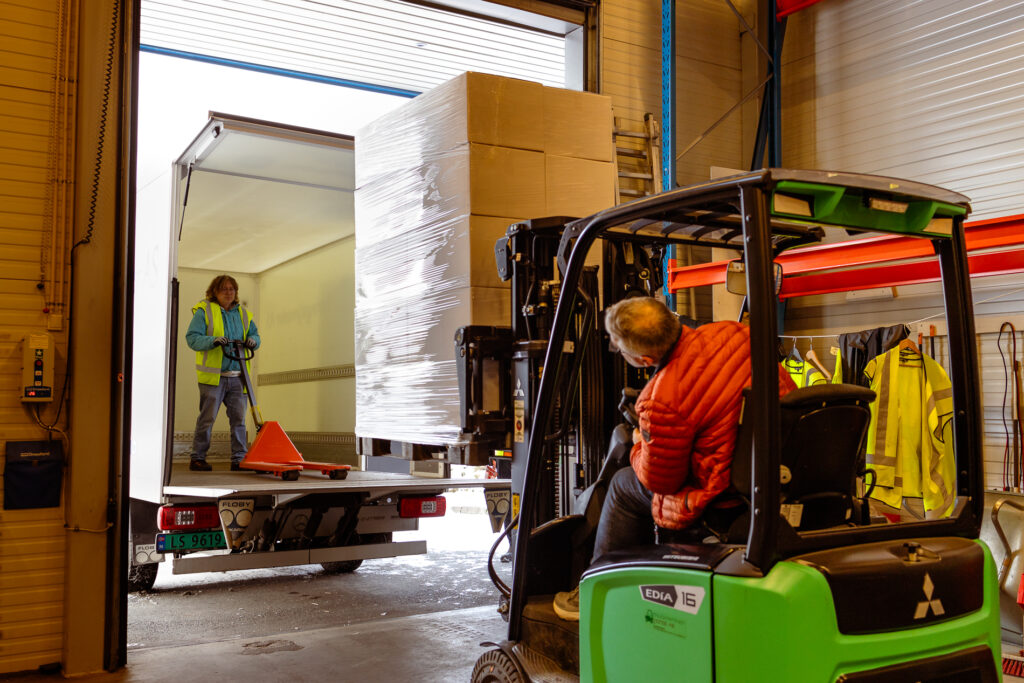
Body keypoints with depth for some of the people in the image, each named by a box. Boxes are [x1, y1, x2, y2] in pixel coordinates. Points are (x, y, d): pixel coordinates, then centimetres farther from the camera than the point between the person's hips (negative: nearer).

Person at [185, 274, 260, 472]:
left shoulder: (243, 314, 17)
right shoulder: (204, 311, 1)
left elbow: (255, 334, 23)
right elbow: (192, 338, -6)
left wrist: (253, 340, -1)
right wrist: (213, 341, -23)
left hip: (237, 376, 5)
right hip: (213, 376, -5)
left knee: (239, 417, 4)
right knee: (207, 417, -2)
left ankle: (239, 459, 9)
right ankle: (197, 458, 7)